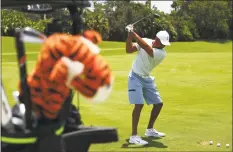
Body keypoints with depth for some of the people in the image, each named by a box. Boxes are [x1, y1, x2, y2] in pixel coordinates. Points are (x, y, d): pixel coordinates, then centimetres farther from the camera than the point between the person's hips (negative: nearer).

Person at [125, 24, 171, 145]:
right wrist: (129, 35, -28)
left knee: (158, 103, 7)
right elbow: (129, 50, -16)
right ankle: (134, 136, -16)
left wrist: (133, 33, -35)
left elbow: (145, 47, -32)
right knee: (139, 104, -18)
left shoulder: (162, 53, -16)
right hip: (135, 77, -4)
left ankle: (150, 130, 27)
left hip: (147, 79, 4)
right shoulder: (145, 41, -12)